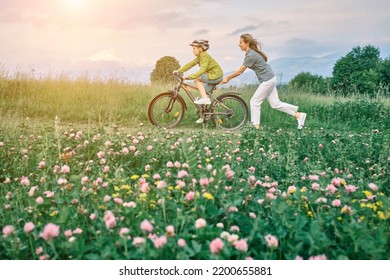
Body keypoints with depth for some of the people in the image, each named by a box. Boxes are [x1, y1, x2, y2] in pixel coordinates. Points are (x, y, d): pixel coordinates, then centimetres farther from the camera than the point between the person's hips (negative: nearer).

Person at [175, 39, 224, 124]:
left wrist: (188, 77, -34)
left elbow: (202, 71, -30)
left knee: (197, 79, -15)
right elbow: (190, 64, 11)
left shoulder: (205, 57, -21)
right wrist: (179, 71, 6)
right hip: (213, 76, 10)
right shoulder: (199, 57, 8)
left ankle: (205, 98, -14)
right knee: (203, 94, 9)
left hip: (215, 76, -10)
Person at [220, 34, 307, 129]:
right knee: (275, 103, 10)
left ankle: (256, 126, 5)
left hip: (267, 80, -9)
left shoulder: (251, 55, -21)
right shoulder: (251, 52, 8)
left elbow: (240, 71, -16)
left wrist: (227, 78, -6)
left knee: (254, 101, -2)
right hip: (270, 79, 9)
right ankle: (299, 115, 12)